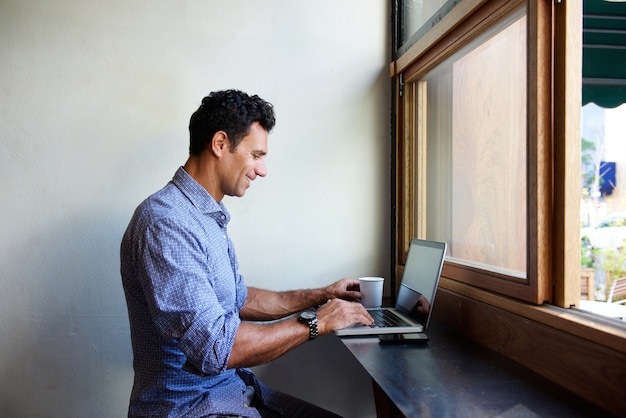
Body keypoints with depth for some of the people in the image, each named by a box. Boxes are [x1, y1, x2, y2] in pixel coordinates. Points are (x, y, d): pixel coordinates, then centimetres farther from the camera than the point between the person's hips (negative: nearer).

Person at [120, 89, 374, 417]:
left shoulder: (209, 217, 9)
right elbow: (215, 349, -28)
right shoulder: (165, 222, -22)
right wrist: (315, 322, -17)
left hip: (235, 390, 9)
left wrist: (319, 296, 13)